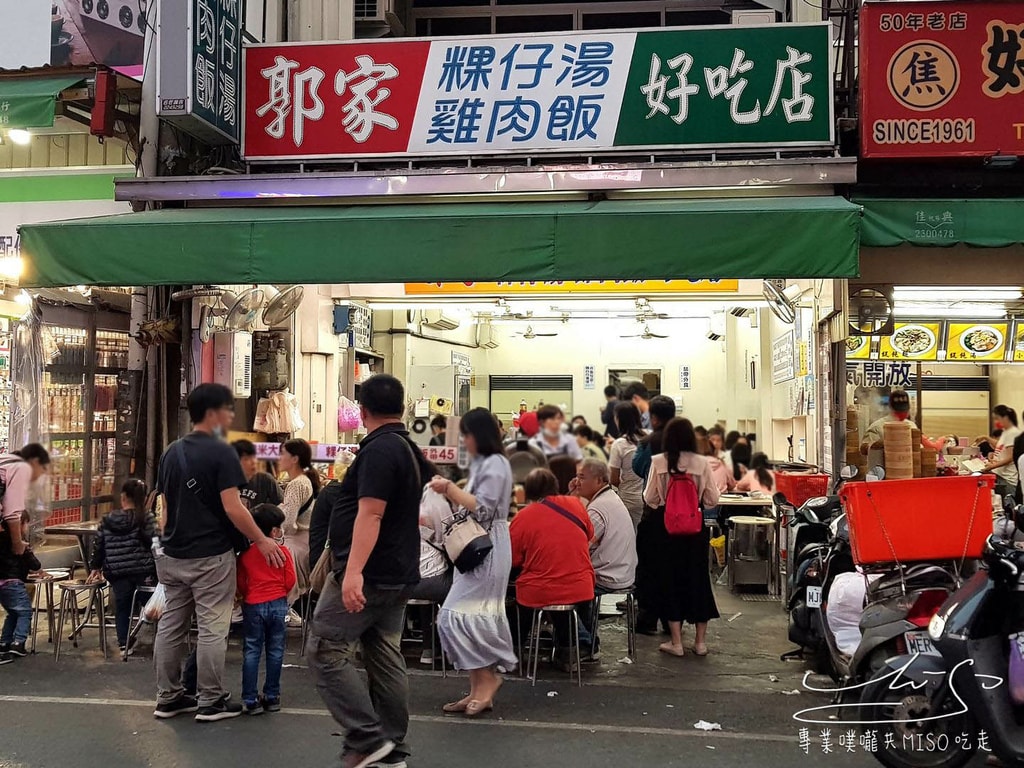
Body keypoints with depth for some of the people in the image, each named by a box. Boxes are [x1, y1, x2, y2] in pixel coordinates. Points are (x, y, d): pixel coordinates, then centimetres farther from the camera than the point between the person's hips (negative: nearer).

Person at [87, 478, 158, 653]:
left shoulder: (107, 521, 6)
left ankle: (123, 644, 14)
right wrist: (155, 571, -5)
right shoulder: (148, 519, -6)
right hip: (143, 572, -3)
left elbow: (98, 547, 14)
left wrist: (96, 568, 27)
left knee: (122, 607, 13)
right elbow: (155, 546, -11)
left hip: (117, 573, 3)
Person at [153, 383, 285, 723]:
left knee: (171, 625, 12)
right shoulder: (221, 453, -14)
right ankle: (211, 701, 7)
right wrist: (262, 541, -9)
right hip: (210, 556, -7)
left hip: (173, 554, 7)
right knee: (212, 629, 1)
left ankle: (168, 696, 20)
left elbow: (166, 505, 15)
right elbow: (232, 508, -19)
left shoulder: (171, 452, 9)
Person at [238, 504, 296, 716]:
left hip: (253, 605, 1)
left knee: (252, 651, 5)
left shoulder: (245, 553, 0)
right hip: (278, 604, -1)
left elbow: (240, 583, 4)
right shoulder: (283, 551, -5)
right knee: (275, 651, 9)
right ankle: (272, 697, 14)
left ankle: (250, 700, 4)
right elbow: (290, 581, -4)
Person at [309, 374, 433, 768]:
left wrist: (353, 572, -31)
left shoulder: (379, 450, -17)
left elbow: (370, 514, -26)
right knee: (387, 658, 11)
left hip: (368, 576, -10)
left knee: (326, 652, -5)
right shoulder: (410, 450, 14)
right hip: (398, 575, 10)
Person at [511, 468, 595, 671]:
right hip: (580, 591, 3)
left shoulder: (522, 517, -8)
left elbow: (512, 561, -2)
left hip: (537, 594, -2)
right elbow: (590, 536, 18)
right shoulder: (575, 504, 0)